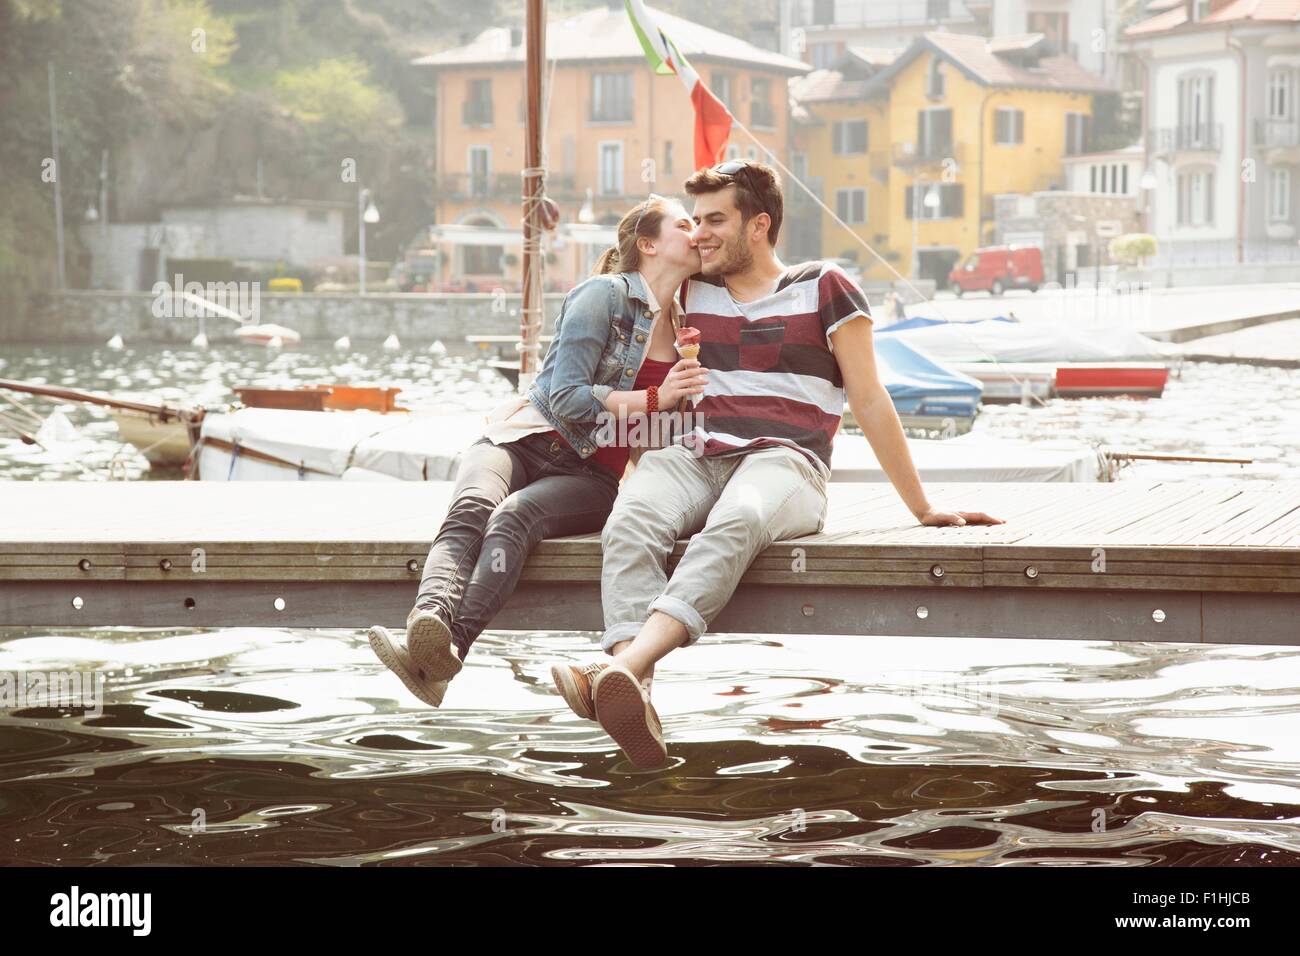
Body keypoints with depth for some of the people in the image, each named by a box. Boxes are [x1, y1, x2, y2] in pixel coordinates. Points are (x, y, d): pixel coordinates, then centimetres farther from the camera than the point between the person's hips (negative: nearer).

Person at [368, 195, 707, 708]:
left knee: (514, 516, -33)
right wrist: (654, 399, -10)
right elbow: (568, 397, -8)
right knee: (471, 511, -35)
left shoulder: (685, 325, 16)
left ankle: (448, 647, -59)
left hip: (592, 475, 1)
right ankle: (426, 622, -62)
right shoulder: (605, 295, 0)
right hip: (526, 439, -1)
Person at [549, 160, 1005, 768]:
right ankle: (632, 698, -55)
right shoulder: (691, 292, 24)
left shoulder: (824, 290, 11)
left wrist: (923, 510, 11)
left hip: (785, 462, -4)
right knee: (630, 524, -33)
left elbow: (870, 404, 12)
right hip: (695, 459, 4)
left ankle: (626, 665, -63)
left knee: (734, 523, -41)